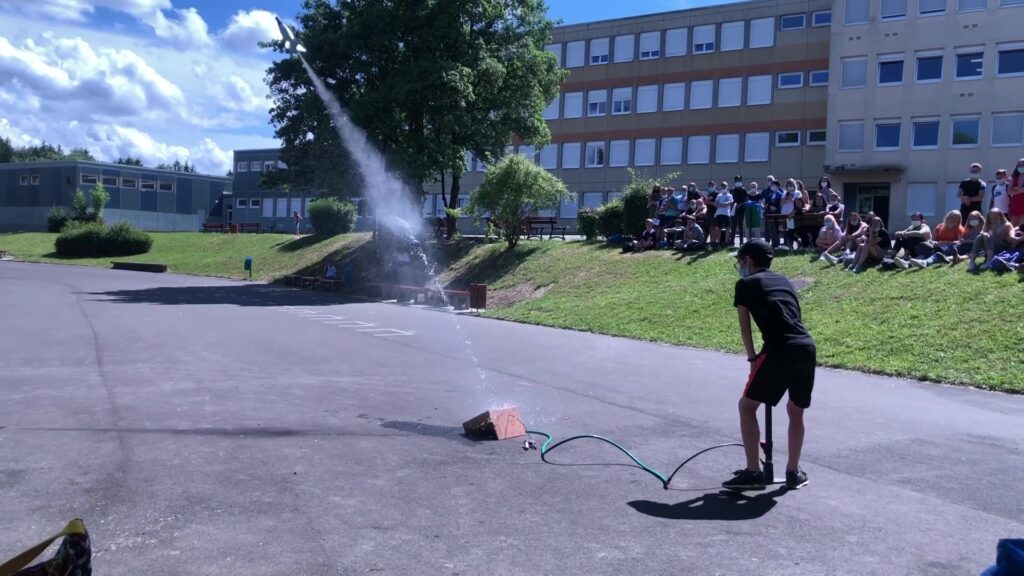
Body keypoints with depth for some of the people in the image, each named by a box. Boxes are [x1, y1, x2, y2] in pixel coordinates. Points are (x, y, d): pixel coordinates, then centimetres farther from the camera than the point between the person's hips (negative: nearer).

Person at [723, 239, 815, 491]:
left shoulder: (746, 284, 11)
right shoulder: (785, 281, 28)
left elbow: (745, 327, 10)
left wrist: (752, 358, 19)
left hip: (780, 350, -6)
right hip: (808, 347, 6)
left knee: (747, 406, 6)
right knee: (796, 411, 23)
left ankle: (753, 472, 3)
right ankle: (793, 472, 28)